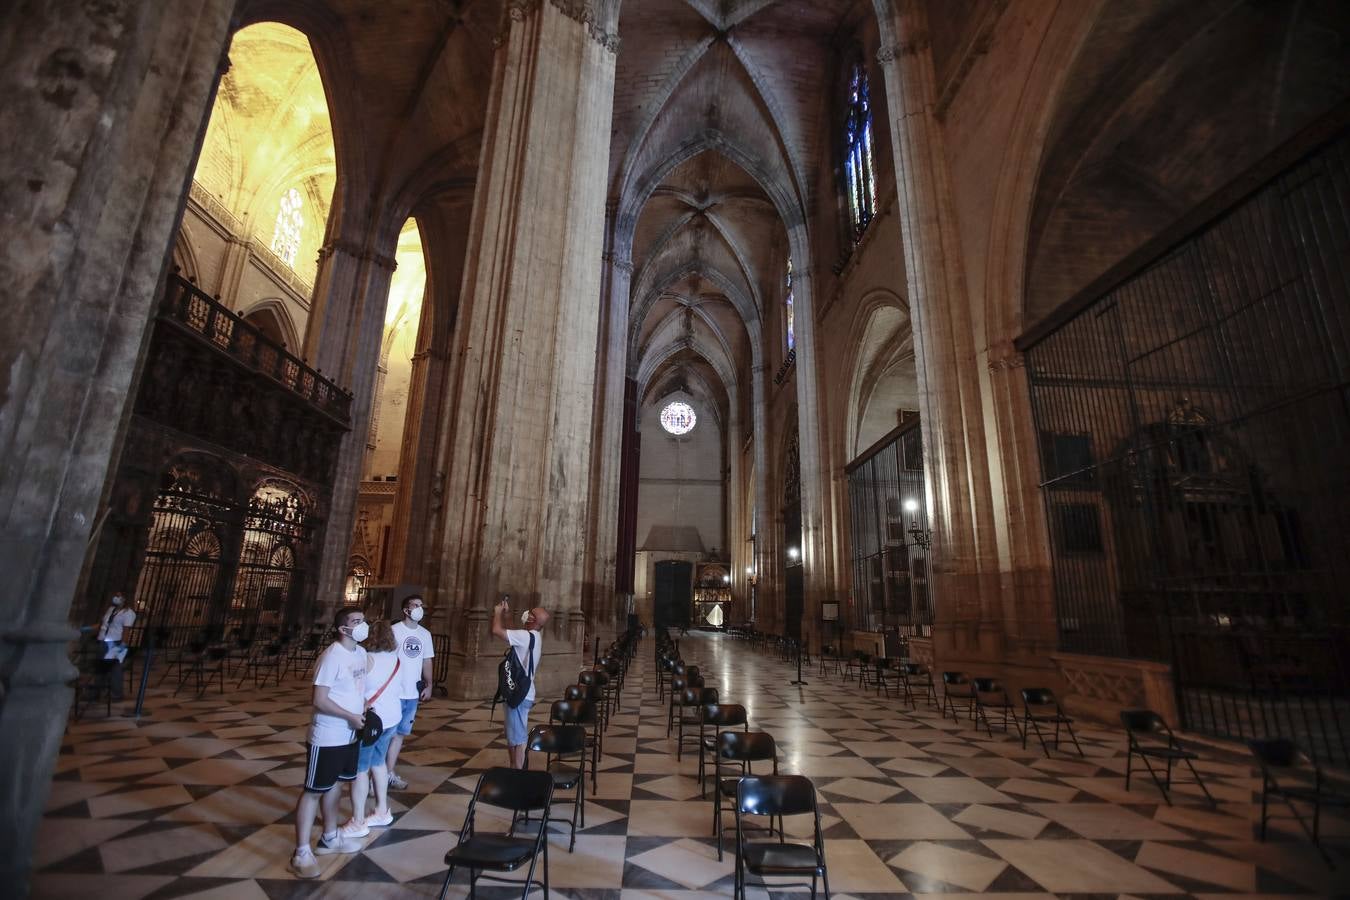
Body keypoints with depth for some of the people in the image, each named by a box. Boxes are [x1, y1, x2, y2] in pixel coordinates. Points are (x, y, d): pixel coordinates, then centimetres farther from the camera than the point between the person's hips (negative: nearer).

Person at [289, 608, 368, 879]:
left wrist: (366, 713, 1)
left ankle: (330, 838, 36)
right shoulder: (332, 656, -23)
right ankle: (301, 853, 15)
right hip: (327, 737, -8)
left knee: (334, 785, 21)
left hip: (350, 735, 8)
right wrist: (352, 717, -21)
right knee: (313, 791, 4)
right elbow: (320, 701, -23)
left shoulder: (360, 653, 3)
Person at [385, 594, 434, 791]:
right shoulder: (394, 630, -10)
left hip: (413, 693, 5)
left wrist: (428, 685, 6)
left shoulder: (425, 634, 8)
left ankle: (389, 772, 26)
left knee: (400, 733, 14)